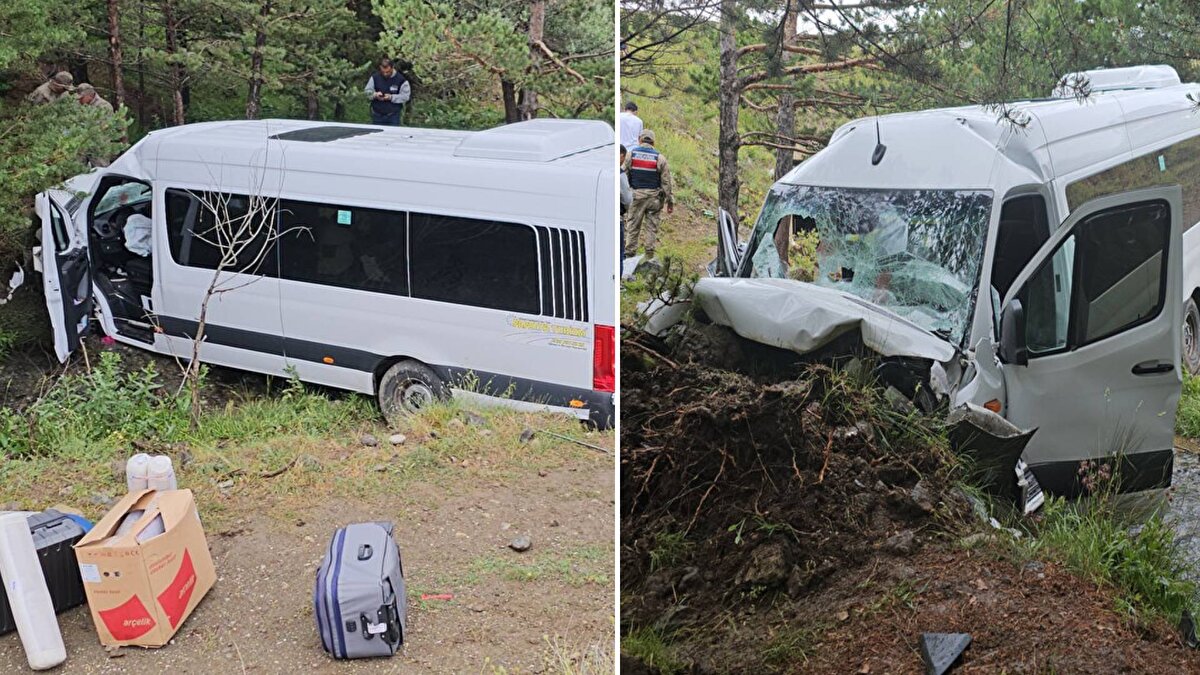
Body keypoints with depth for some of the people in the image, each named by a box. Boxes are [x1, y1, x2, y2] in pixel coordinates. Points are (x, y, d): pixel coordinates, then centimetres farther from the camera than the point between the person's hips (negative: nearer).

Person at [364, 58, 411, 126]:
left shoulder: (401, 79, -8)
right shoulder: (375, 77, 0)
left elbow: (405, 96, -8)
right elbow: (367, 91, 7)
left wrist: (391, 97, -22)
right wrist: (375, 95, -16)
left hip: (393, 116, -3)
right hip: (377, 115, 3)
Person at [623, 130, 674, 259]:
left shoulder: (631, 154, 1)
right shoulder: (659, 158, 0)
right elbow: (667, 181, 0)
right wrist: (670, 201, 5)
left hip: (636, 195, 0)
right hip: (654, 197, 0)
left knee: (633, 226, 4)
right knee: (652, 227, 5)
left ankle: (629, 254, 2)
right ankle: (650, 254, 3)